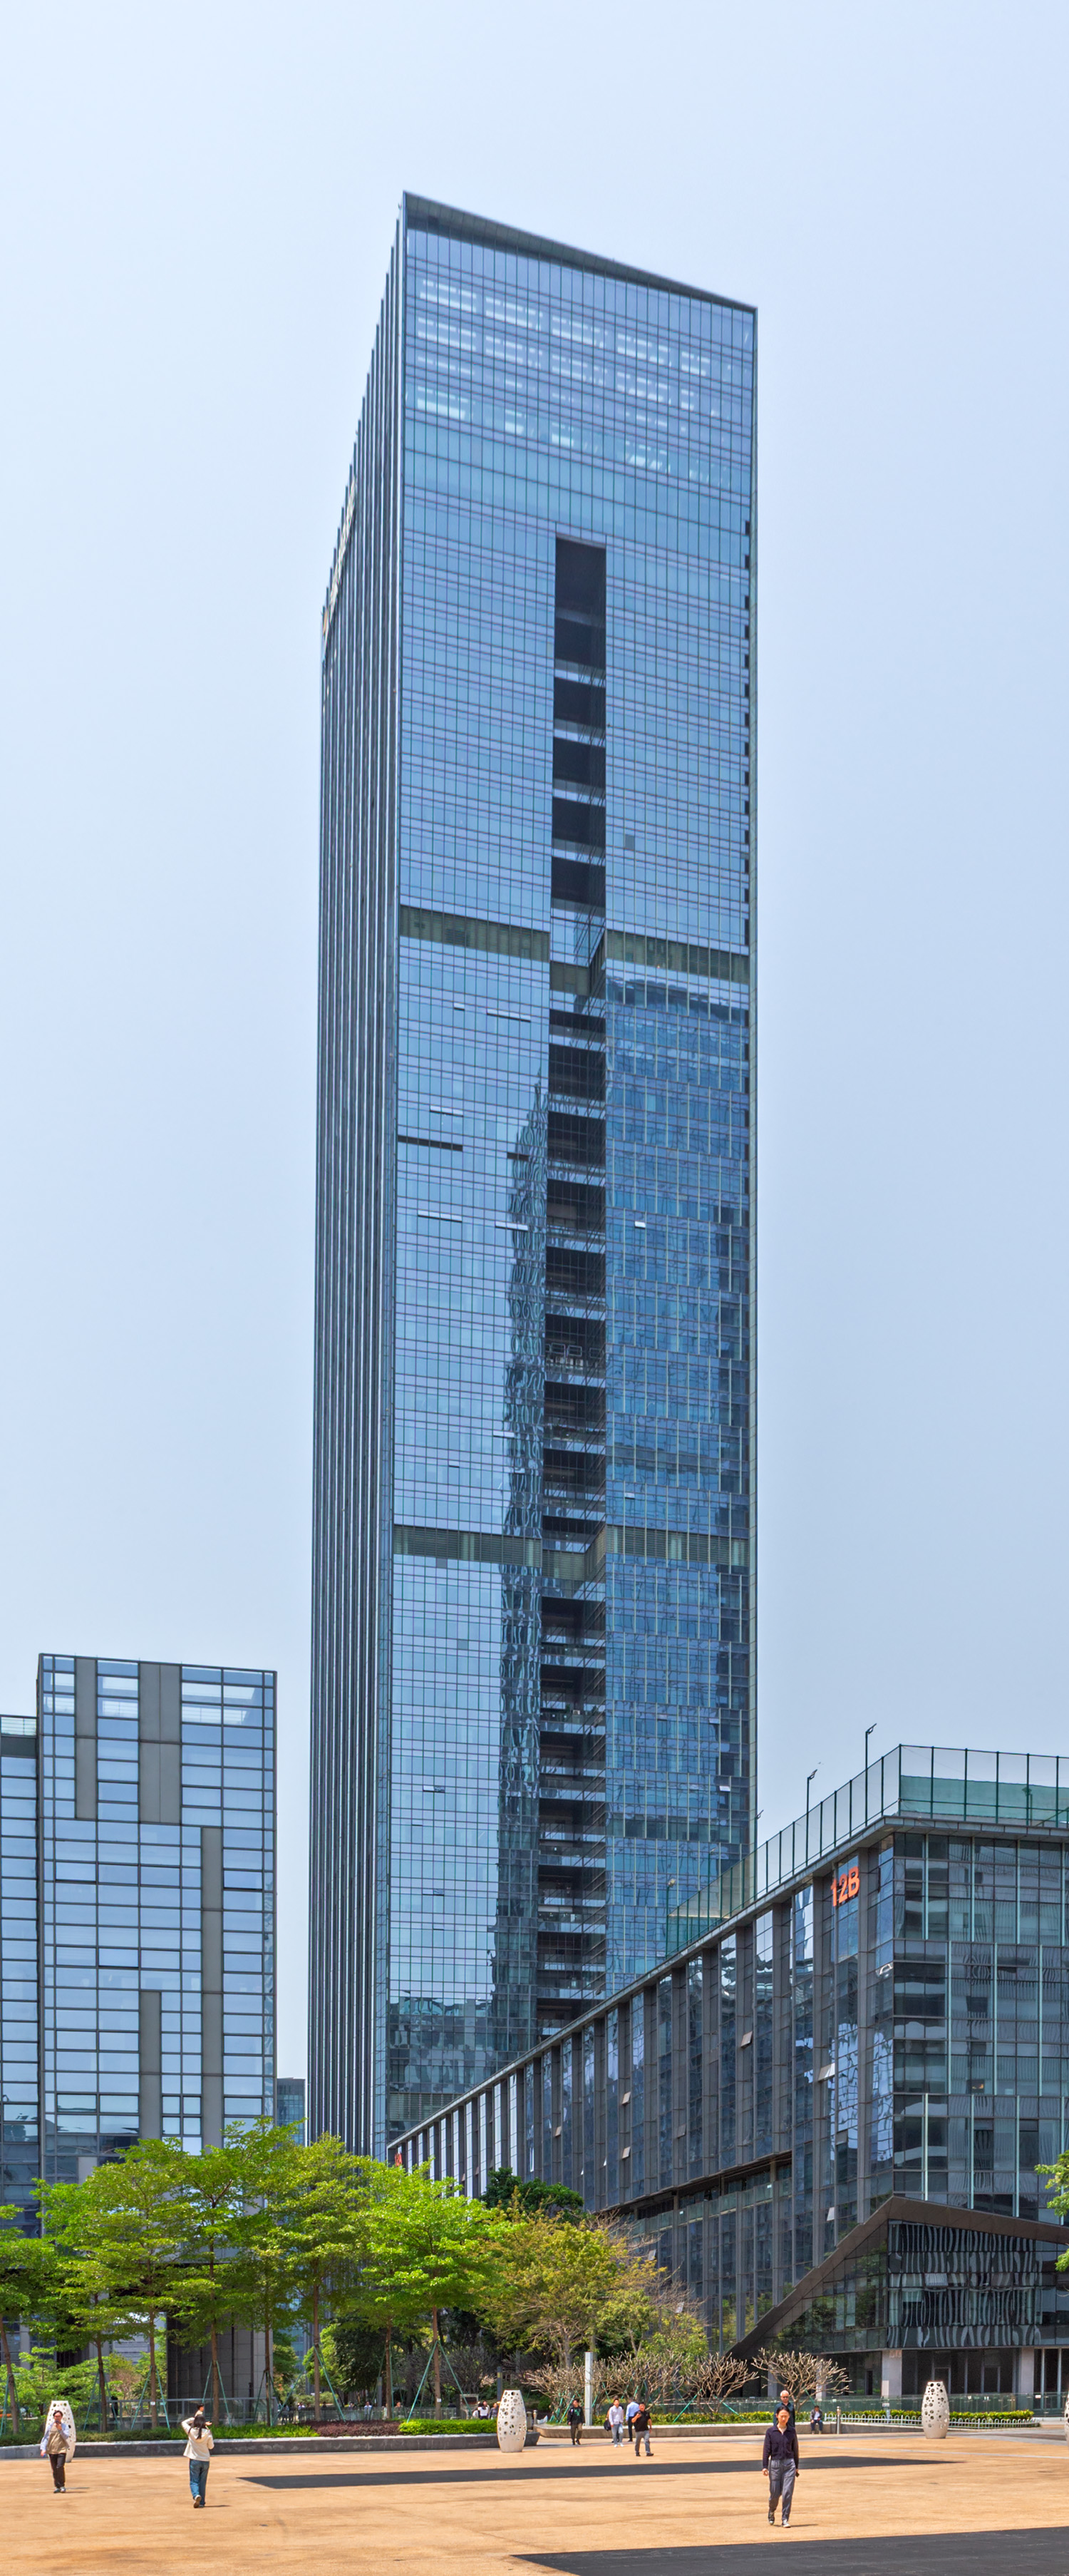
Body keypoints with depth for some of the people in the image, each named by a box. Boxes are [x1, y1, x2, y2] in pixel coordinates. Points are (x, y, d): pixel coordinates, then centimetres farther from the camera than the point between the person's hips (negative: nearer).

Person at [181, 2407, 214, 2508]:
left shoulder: (192, 2431, -8)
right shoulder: (208, 2433, -8)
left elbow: (184, 2423, 11)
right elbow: (211, 2446, 2)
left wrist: (194, 2418, 16)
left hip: (194, 2460, -1)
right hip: (205, 2460, 1)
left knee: (194, 2481, 3)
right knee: (202, 2482, 14)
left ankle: (196, 2495, -25)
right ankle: (202, 2502, 15)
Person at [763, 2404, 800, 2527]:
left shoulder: (792, 2431, 4)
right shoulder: (771, 2431, -1)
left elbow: (795, 2449, 10)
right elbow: (767, 2449, 0)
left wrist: (797, 2466, 12)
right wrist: (765, 2466, -4)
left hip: (789, 2464, 1)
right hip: (775, 2464, -1)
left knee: (788, 2493, -7)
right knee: (775, 2493, 4)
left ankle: (785, 2519, 1)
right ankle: (771, 2512, 34)